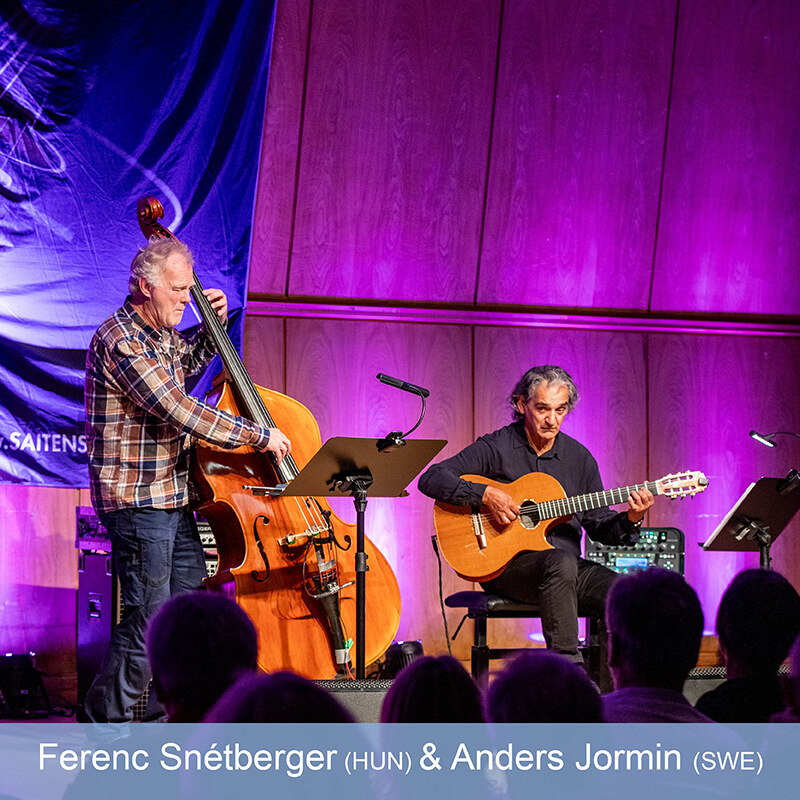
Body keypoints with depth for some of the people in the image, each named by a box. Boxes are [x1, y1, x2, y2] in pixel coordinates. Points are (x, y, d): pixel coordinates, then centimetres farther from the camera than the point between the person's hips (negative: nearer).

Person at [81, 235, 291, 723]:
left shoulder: (160, 334, 10)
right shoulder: (120, 341, -20)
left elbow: (188, 363, 34)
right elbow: (180, 412, -26)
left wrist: (215, 325, 14)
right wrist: (258, 436, -19)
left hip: (174, 496, 10)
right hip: (137, 501, -10)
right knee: (150, 619, -8)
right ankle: (106, 720, 4)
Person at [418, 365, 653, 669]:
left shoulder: (579, 458, 13)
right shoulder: (495, 448, -1)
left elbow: (599, 524, 15)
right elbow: (431, 479, -9)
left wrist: (631, 520, -6)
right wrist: (485, 495, -20)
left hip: (566, 562, 5)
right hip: (505, 565, -5)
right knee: (560, 563, -38)